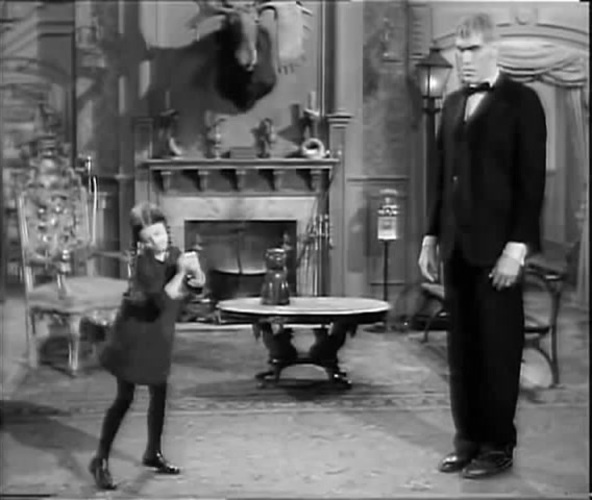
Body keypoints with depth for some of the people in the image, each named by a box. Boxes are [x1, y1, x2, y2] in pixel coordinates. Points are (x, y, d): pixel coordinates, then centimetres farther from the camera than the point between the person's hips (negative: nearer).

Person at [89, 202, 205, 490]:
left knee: (159, 394, 14)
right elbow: (163, 300, -31)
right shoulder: (144, 263, -21)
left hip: (159, 337, 7)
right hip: (134, 334, -7)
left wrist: (193, 268, -20)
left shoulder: (174, 254, 1)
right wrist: (181, 271, -34)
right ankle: (100, 460, 0)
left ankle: (153, 453, 30)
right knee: (124, 399, -7)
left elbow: (199, 283, -1)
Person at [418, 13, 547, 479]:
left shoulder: (521, 101, -4)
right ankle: (469, 440, 16)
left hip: (498, 247, -6)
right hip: (457, 247, 6)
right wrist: (432, 235, 12)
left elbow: (532, 178, -9)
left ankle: (498, 446, 10)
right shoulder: (454, 104, 16)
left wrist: (518, 245, -15)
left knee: (498, 350, 1)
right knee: (462, 349, 8)